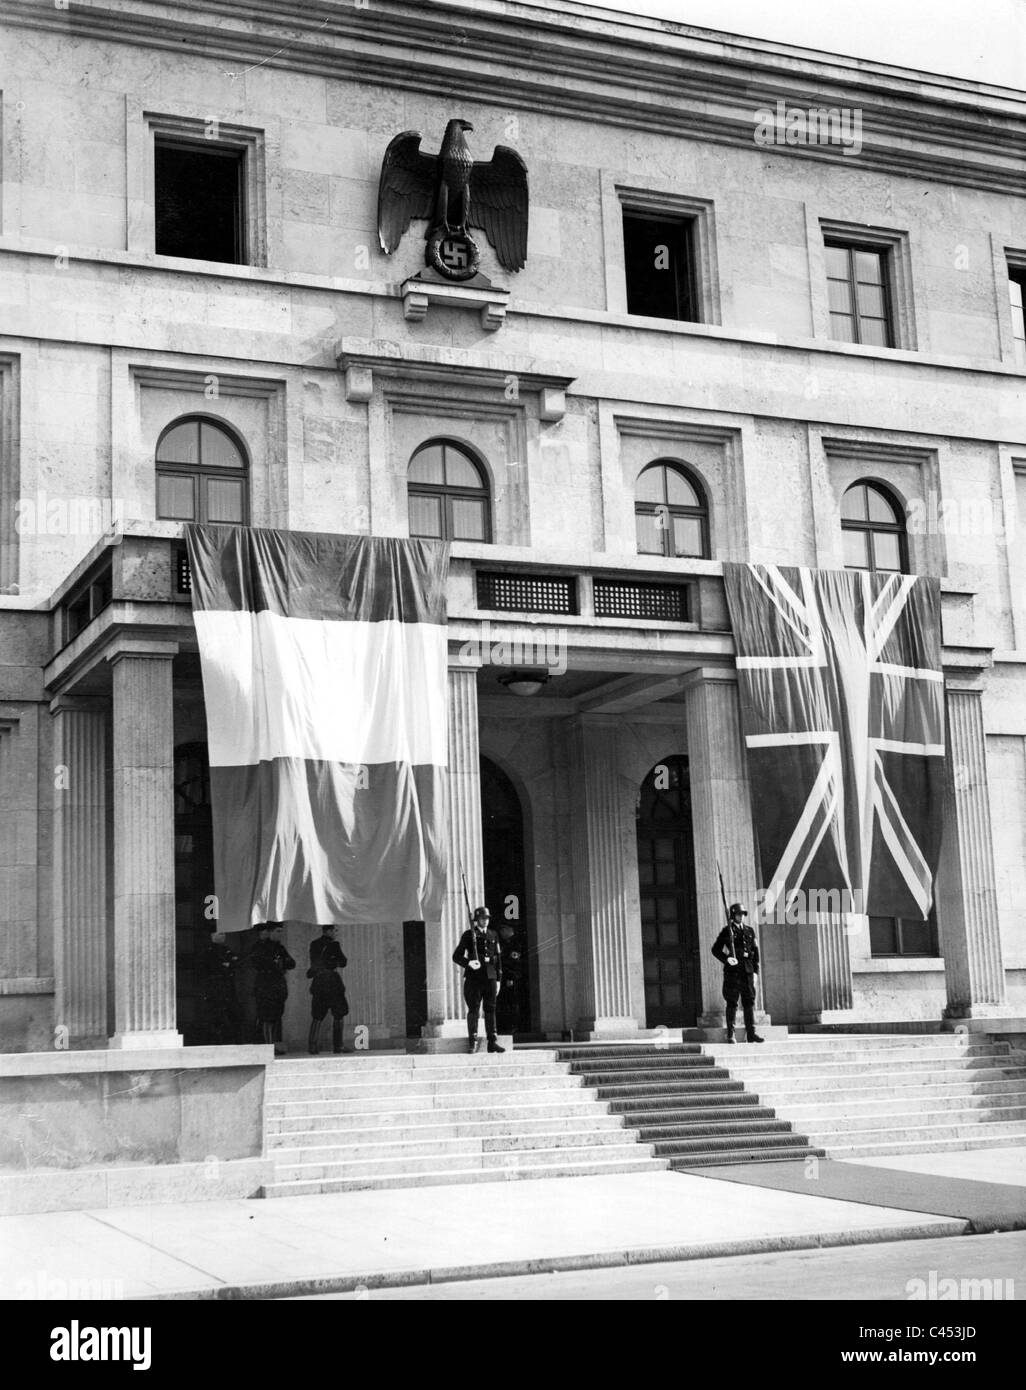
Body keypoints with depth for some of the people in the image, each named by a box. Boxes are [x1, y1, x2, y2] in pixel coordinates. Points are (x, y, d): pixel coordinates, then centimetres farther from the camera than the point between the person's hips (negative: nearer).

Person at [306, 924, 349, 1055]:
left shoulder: (314, 945, 7)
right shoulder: (333, 945, -9)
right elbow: (343, 963, 0)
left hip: (318, 983, 5)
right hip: (332, 981, -5)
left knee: (317, 1017, 10)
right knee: (338, 1015, 5)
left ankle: (312, 1046, 3)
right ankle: (337, 1046, 2)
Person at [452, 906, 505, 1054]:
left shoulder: (493, 935, 14)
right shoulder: (469, 935, 2)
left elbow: (498, 958, 15)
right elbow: (456, 956, -1)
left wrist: (499, 979, 10)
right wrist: (468, 963, -20)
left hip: (490, 977, 4)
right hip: (474, 976, -4)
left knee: (491, 1009, 4)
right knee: (474, 1009, -4)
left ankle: (492, 1042, 6)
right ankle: (473, 1042, -2)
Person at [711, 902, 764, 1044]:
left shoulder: (749, 931, 13)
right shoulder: (727, 931, 2)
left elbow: (755, 952, 15)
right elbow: (715, 949, 1)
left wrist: (755, 971, 8)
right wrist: (726, 959, -15)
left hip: (747, 970, 4)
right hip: (732, 970, -4)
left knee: (749, 1002, 1)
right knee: (732, 1003, -2)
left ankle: (751, 1033, 3)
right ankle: (730, 1034, 1)